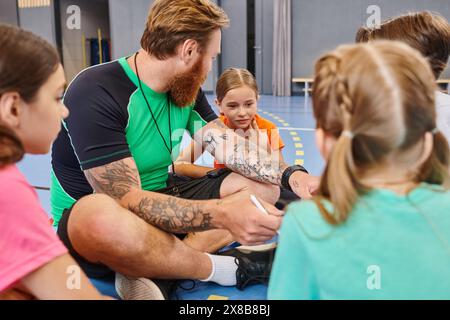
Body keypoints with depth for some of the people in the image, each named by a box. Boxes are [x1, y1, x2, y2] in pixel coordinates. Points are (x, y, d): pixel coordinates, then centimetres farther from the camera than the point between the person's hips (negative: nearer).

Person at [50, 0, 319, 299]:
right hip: (86, 222, -7)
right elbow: (126, 201, -30)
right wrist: (222, 214, -40)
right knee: (105, 217, -43)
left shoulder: (186, 89, 1)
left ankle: (149, 270, -17)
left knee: (263, 186, -2)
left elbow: (231, 146, -1)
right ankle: (226, 269, -16)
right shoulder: (95, 93, -24)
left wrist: (290, 174, -18)